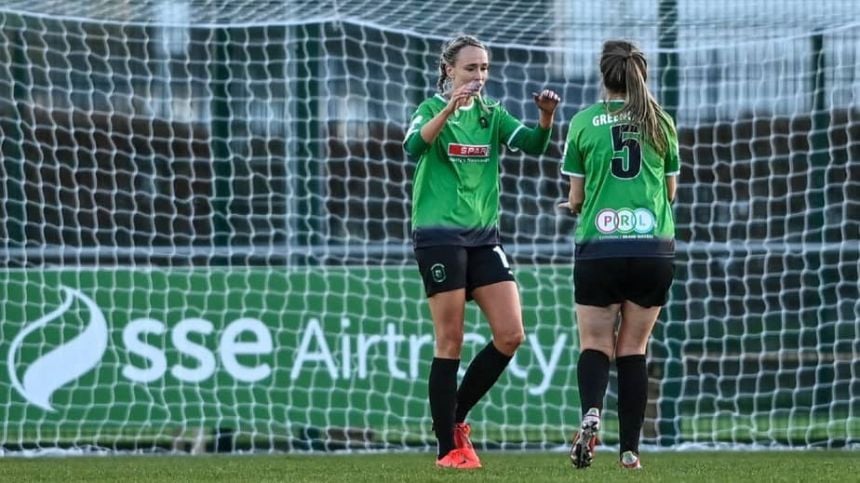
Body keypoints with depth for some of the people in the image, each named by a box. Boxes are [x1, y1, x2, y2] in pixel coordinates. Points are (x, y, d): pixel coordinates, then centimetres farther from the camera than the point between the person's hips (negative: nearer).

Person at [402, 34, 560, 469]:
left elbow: (532, 144, -4)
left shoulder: (492, 115, 10)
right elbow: (414, 144, -24)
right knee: (450, 342, -4)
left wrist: (546, 117, -24)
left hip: (484, 236, 5)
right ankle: (448, 447, 2)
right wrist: (447, 110, -39)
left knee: (510, 335, -3)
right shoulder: (431, 110, -3)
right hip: (440, 235, -5)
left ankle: (456, 417, 14)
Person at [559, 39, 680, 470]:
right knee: (633, 349, 9)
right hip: (654, 248, 2)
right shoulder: (661, 123, 6)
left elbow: (577, 197, 4)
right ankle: (630, 448, 5)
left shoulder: (584, 122, 0)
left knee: (595, 344, 6)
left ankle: (591, 412, -23)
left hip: (599, 246, -1)